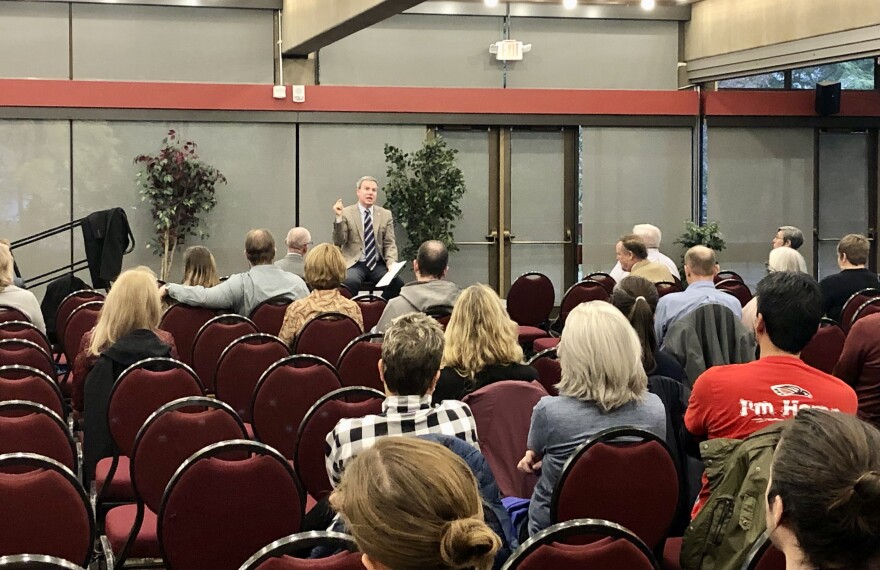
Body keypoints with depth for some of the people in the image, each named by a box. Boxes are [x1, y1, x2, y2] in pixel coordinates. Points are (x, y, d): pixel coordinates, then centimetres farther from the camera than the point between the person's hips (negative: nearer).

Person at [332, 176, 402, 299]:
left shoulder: (385, 215, 12)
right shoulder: (346, 213, 3)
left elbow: (390, 244, 10)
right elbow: (339, 242, -4)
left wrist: (391, 263, -9)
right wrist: (338, 218, -17)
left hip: (378, 264, 3)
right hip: (354, 264, -3)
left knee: (397, 283, -25)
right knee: (351, 282, -36)